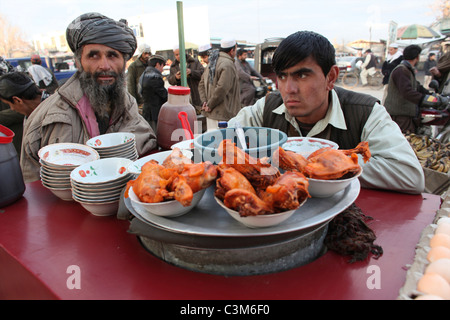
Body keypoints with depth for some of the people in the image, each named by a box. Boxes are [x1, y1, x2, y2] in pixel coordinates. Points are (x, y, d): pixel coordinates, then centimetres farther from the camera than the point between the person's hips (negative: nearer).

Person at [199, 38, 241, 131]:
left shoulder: (212, 63, 15)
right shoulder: (228, 65, -15)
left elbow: (202, 84, 19)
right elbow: (221, 88, -24)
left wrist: (205, 101, 8)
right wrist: (210, 105, -13)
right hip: (222, 115, -9)